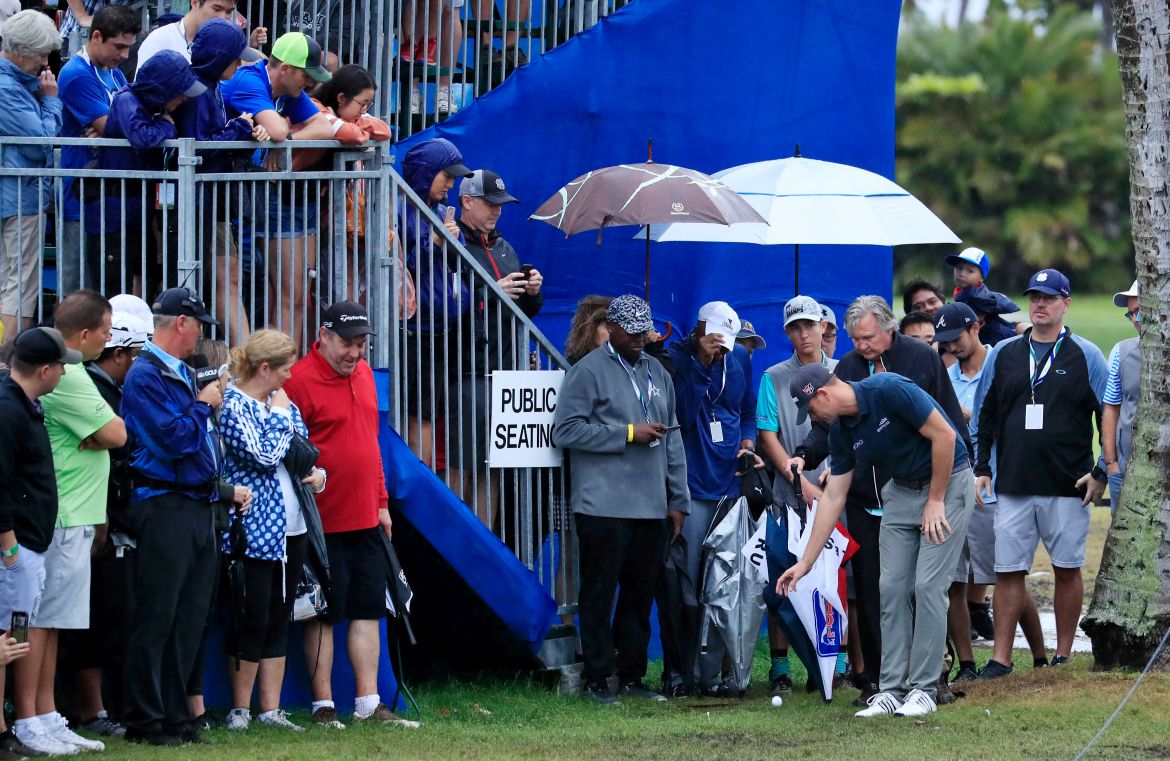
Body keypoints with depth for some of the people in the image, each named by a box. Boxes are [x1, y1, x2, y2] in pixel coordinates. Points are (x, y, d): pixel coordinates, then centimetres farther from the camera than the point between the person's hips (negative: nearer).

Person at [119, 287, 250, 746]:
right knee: (156, 618, -6)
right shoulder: (145, 376, -11)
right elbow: (173, 438, -21)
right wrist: (203, 404, -7)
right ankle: (145, 721, -3)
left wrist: (223, 489, 16)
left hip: (198, 508, 9)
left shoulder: (183, 375, 18)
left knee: (190, 618, 10)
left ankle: (174, 714, 15)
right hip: (165, 507, -9)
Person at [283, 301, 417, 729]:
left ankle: (368, 702, 13)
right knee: (324, 614, 0)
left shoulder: (363, 374, 11)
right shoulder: (300, 380, -13)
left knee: (368, 611, 8)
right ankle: (323, 705, 6)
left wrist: (381, 502, 19)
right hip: (324, 523, -7)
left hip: (366, 519, 7)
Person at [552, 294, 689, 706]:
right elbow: (566, 430, -10)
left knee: (641, 594, 8)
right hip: (604, 506, -6)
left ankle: (632, 675, 15)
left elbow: (672, 438, 20)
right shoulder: (588, 371, -2)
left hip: (651, 507, 6)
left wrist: (678, 500, 15)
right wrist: (627, 434, -12)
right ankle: (597, 678, 2)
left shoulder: (657, 372, 18)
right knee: (600, 594, -2)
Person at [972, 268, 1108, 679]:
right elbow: (983, 415, 16)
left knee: (1067, 569, 3)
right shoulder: (1003, 354, 11)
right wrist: (980, 468, 9)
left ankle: (1063, 656, 11)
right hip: (1012, 487, 2)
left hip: (1068, 487, -2)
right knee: (1007, 571, 0)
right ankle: (1001, 658, 3)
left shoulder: (1085, 356, 3)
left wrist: (1101, 473, -4)